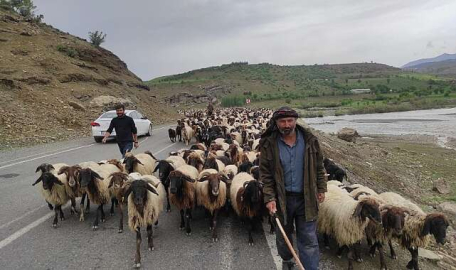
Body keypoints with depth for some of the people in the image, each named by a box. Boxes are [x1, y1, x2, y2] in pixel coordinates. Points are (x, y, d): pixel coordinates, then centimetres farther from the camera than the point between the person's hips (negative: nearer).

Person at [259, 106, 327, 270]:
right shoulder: (269, 144, -9)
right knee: (283, 235, 20)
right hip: (282, 198, 1)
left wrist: (321, 189, 4)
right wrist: (269, 198, -13)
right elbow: (265, 173, -6)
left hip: (306, 198, 0)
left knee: (309, 239, 4)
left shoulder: (309, 140, -5)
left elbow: (319, 167, 6)